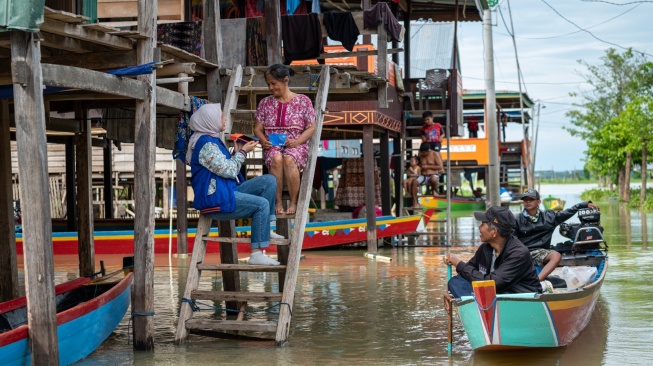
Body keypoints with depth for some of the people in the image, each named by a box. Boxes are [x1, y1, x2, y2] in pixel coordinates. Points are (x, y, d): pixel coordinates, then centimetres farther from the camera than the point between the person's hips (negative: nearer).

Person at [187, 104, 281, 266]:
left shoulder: (213, 140, 18)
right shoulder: (206, 144, -15)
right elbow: (228, 170, -18)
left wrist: (238, 151, 8)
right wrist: (242, 152, -6)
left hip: (228, 190, 10)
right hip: (215, 200, -10)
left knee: (269, 180, 2)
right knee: (262, 204, -21)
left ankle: (265, 229, -1)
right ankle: (256, 254, -20)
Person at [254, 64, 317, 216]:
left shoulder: (303, 101, 6)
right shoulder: (265, 103, 14)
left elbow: (311, 127, 3)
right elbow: (258, 128, 14)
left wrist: (298, 141, -14)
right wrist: (263, 140, -9)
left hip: (296, 145, -2)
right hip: (272, 146, 2)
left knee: (289, 159, -38)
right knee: (276, 159, -36)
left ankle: (293, 202, -24)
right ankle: (278, 202, -27)